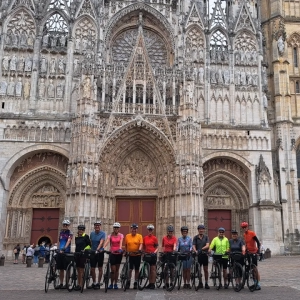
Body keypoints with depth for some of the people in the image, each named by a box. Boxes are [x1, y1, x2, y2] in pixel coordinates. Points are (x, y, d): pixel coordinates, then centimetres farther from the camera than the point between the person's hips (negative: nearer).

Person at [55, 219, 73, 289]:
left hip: (66, 252, -5)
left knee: (67, 269, 0)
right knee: (61, 269, 10)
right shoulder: (61, 232, 14)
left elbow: (68, 241, -19)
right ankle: (61, 283, 17)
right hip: (60, 252, 6)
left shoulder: (70, 233, -4)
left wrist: (64, 248, -34)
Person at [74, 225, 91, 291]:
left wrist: (84, 249, -16)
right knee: (78, 270, 11)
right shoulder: (76, 237, 13)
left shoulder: (86, 236, -4)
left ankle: (81, 285, -2)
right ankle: (78, 284, 17)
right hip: (77, 254, 6)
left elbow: (89, 245, -4)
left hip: (83, 254, -6)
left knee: (81, 270, -5)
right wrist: (75, 251, 11)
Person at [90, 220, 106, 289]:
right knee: (92, 269, 3)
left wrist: (97, 249, -36)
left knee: (100, 268, 6)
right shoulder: (92, 233, 6)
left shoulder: (102, 233, -9)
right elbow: (90, 242, 9)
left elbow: (101, 242, -22)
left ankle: (98, 283, 17)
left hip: (100, 252, -3)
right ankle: (94, 282, 19)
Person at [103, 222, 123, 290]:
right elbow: (107, 241, -17)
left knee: (117, 269, 9)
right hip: (112, 253, -1)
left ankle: (115, 284, 19)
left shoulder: (121, 235, 1)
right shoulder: (110, 235, 0)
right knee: (113, 270, -4)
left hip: (118, 253, 1)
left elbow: (121, 242, -16)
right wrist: (103, 248, -35)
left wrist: (120, 249, -36)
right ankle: (111, 284, 10)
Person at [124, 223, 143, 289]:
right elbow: (125, 245, 10)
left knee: (136, 269, 8)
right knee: (130, 269, -6)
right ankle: (128, 282, 6)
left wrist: (139, 250, -28)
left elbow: (141, 244, -12)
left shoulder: (139, 236, -1)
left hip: (137, 255, 0)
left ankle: (135, 283, 17)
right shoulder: (127, 236, 3)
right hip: (130, 255, 0)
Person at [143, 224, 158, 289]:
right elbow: (143, 247, 14)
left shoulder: (154, 238, -4)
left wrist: (155, 252, -18)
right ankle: (150, 283, 18)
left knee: (153, 269, -3)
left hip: (153, 255, -4)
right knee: (149, 269, 10)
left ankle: (153, 284, 1)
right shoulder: (145, 238, 7)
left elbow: (157, 247, -2)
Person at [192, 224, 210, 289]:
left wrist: (202, 249, -29)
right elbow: (193, 246, -5)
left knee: (206, 270, 3)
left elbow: (207, 245, -11)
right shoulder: (195, 237, 3)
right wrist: (195, 251, -26)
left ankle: (206, 283, 11)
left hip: (204, 255, 0)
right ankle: (200, 283, 16)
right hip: (198, 255, 0)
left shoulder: (206, 237, 2)